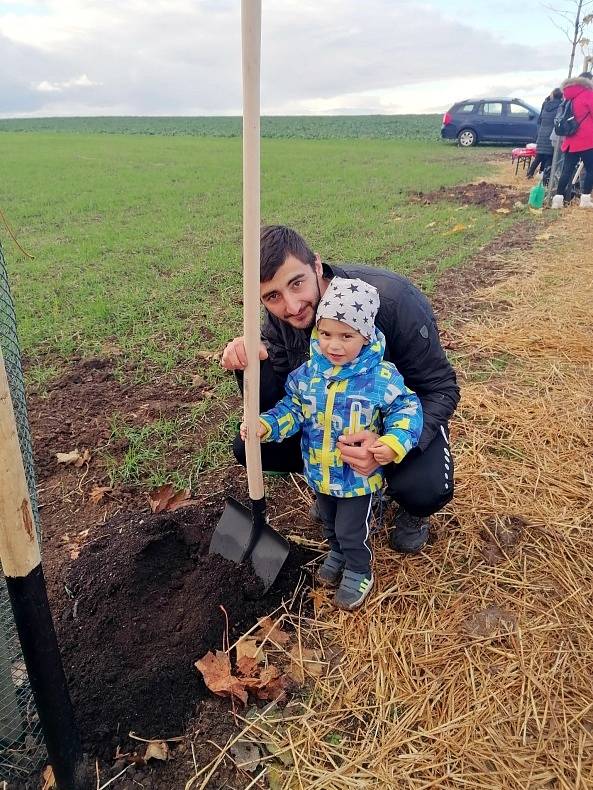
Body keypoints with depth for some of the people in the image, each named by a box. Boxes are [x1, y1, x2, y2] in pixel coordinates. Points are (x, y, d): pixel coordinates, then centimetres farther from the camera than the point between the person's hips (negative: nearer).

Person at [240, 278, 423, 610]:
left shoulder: (382, 377, -22)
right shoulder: (308, 371, -11)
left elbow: (407, 408, -14)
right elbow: (292, 408, -1)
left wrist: (394, 442, -30)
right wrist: (266, 425, -16)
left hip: (359, 474, -4)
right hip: (320, 471, 5)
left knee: (351, 530, 10)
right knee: (329, 523, 28)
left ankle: (359, 572, 39)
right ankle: (338, 553, 57)